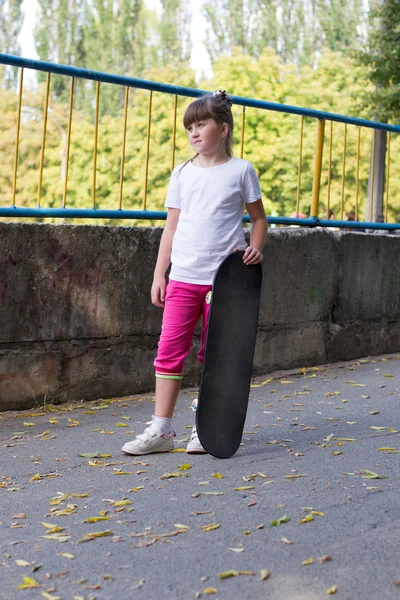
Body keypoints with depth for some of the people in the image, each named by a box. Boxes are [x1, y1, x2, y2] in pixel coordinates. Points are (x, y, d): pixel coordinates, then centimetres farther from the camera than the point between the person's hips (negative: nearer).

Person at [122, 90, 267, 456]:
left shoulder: (241, 171, 2)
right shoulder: (182, 174, 10)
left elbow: (258, 218, 9)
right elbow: (171, 226, 11)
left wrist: (255, 247, -10)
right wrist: (159, 274, 7)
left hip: (223, 277, -2)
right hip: (182, 275, 3)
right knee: (170, 348, -1)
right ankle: (161, 430, 5)